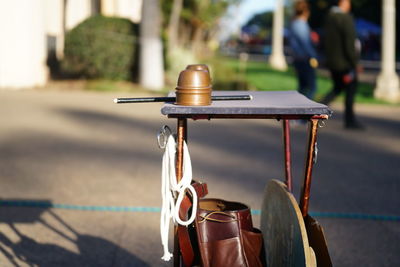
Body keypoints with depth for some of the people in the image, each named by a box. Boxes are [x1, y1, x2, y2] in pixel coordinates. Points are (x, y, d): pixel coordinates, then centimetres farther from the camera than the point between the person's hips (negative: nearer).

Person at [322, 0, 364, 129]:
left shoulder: (329, 17, 8)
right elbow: (349, 42, -20)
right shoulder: (345, 18, -18)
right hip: (344, 62, -8)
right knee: (351, 89, 4)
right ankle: (350, 121, 10)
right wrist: (355, 61, -13)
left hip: (331, 61, 8)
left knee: (337, 88, 18)